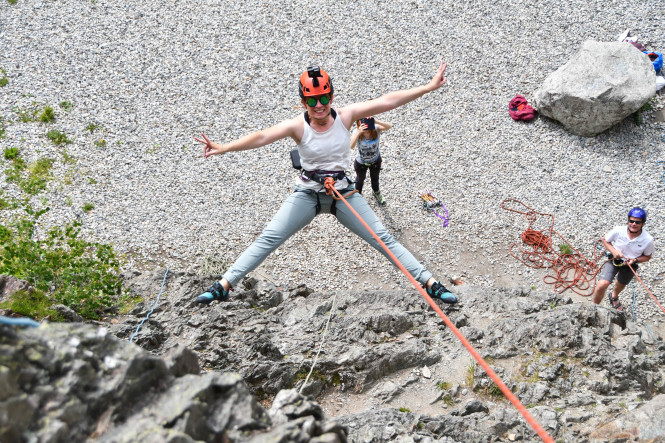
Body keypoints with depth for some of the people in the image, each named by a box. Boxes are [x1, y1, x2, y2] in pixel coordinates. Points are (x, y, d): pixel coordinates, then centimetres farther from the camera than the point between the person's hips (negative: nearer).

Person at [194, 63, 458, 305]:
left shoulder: (345, 116, -9)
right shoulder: (297, 126, -14)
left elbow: (387, 101, -12)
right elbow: (262, 137, -28)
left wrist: (429, 87, -13)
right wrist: (224, 148, -42)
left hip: (344, 193, 1)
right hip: (307, 193, -1)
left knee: (383, 239, 1)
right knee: (267, 240, -9)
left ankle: (430, 284, 7)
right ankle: (224, 285, -6)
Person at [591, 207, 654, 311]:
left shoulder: (648, 240, -24)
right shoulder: (618, 231, -25)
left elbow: (647, 256, -6)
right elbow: (605, 240, -6)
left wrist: (635, 260, -25)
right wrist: (613, 251, -23)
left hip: (630, 264, 2)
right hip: (614, 259, -2)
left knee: (621, 284, 31)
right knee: (602, 285, -21)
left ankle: (614, 297, 67)